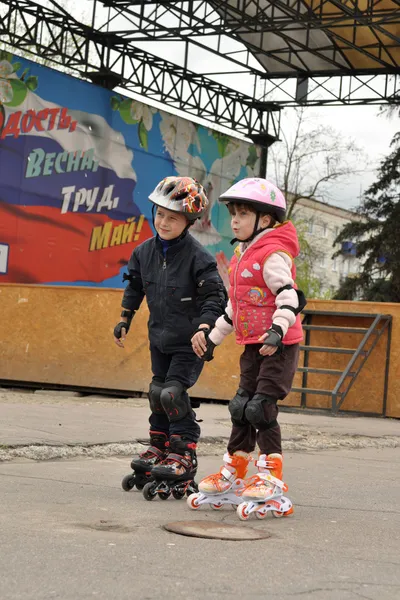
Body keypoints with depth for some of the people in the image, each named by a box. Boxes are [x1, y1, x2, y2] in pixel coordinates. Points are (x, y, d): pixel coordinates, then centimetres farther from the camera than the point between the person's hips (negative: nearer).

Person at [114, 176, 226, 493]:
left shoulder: (198, 256, -19)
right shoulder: (144, 252, 0)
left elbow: (215, 295, -18)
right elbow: (134, 287, 15)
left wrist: (204, 327, -27)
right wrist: (125, 320, 15)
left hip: (189, 342, -6)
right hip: (160, 337, 6)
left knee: (173, 392, -14)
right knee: (158, 390, 13)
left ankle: (185, 453, -3)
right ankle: (160, 444, 29)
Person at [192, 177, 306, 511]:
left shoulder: (273, 254, -14)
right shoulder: (242, 256, 15)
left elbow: (289, 296, -25)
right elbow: (234, 307, 24)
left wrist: (278, 329, -39)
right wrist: (213, 338, 26)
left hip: (279, 346, -9)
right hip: (253, 346, 9)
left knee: (261, 406, -11)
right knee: (242, 406, 12)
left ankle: (272, 471, -3)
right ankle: (235, 467, 23)